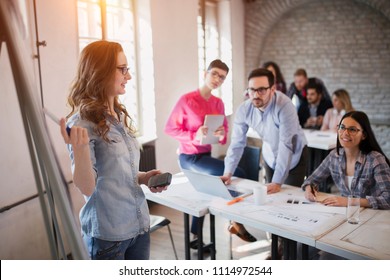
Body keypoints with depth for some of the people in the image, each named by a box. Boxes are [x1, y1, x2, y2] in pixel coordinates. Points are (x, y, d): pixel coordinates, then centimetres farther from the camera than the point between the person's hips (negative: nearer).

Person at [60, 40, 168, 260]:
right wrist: (79, 149, -35)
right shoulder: (82, 122, -15)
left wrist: (144, 177, -1)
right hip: (108, 234, -7)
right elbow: (87, 187, -19)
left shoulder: (121, 116, 8)